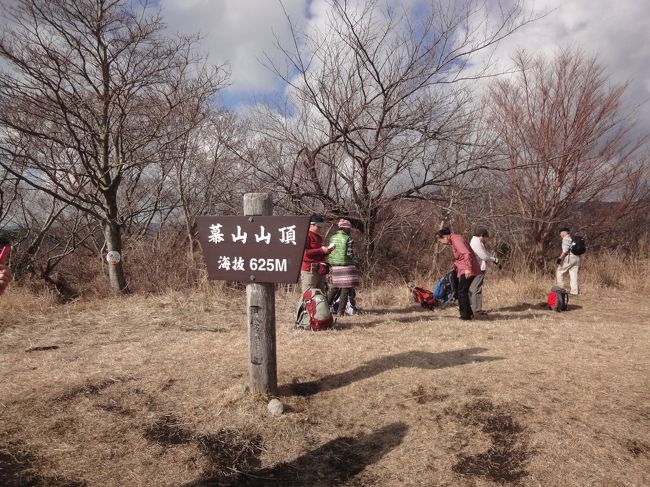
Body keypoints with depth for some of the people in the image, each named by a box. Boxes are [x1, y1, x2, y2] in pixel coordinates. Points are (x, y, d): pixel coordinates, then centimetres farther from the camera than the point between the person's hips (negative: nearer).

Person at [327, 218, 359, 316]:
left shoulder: (332, 238, 7)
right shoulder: (348, 238, -8)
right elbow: (349, 254, -12)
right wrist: (352, 262, 6)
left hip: (335, 266, 6)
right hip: (346, 266, -5)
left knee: (334, 287, 19)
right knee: (345, 289, 2)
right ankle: (341, 311, 3)